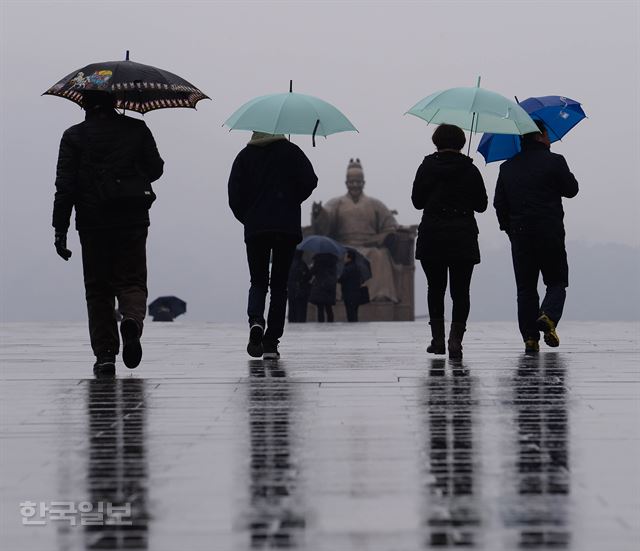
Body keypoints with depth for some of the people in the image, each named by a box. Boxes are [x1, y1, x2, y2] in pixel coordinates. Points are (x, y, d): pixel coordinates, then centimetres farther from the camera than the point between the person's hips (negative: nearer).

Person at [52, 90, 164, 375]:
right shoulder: (137, 130, 2)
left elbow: (65, 185, -4)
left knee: (98, 289, 8)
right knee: (132, 281, 7)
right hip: (133, 222, 0)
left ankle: (104, 353, 1)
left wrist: (60, 229, -1)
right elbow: (155, 170, 8)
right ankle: (132, 320, -25)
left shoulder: (74, 136, 0)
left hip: (93, 224, 0)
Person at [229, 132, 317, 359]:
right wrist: (292, 201, 13)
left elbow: (235, 195, 1)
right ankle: (271, 343, 0)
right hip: (287, 227, -1)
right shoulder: (290, 151, 4)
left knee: (258, 282, 13)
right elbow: (310, 181, -5)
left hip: (255, 229, 1)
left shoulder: (245, 156, 8)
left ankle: (256, 320, -19)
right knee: (279, 285, 6)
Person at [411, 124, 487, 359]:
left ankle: (438, 340, 17)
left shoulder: (427, 167, -2)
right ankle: (456, 338, -15)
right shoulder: (470, 170, -2)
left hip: (431, 236, 0)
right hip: (463, 238, 0)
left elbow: (417, 201, 2)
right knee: (460, 291, 2)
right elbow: (481, 205, 4)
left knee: (435, 289, 15)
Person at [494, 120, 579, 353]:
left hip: (520, 236, 3)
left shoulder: (507, 167, 9)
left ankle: (530, 337, 0)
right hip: (550, 235, -3)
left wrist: (508, 227, 21)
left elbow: (499, 203, 10)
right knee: (557, 282, 9)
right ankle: (548, 317, -19)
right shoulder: (554, 161, -4)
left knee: (525, 288, 8)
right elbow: (571, 190, 3)